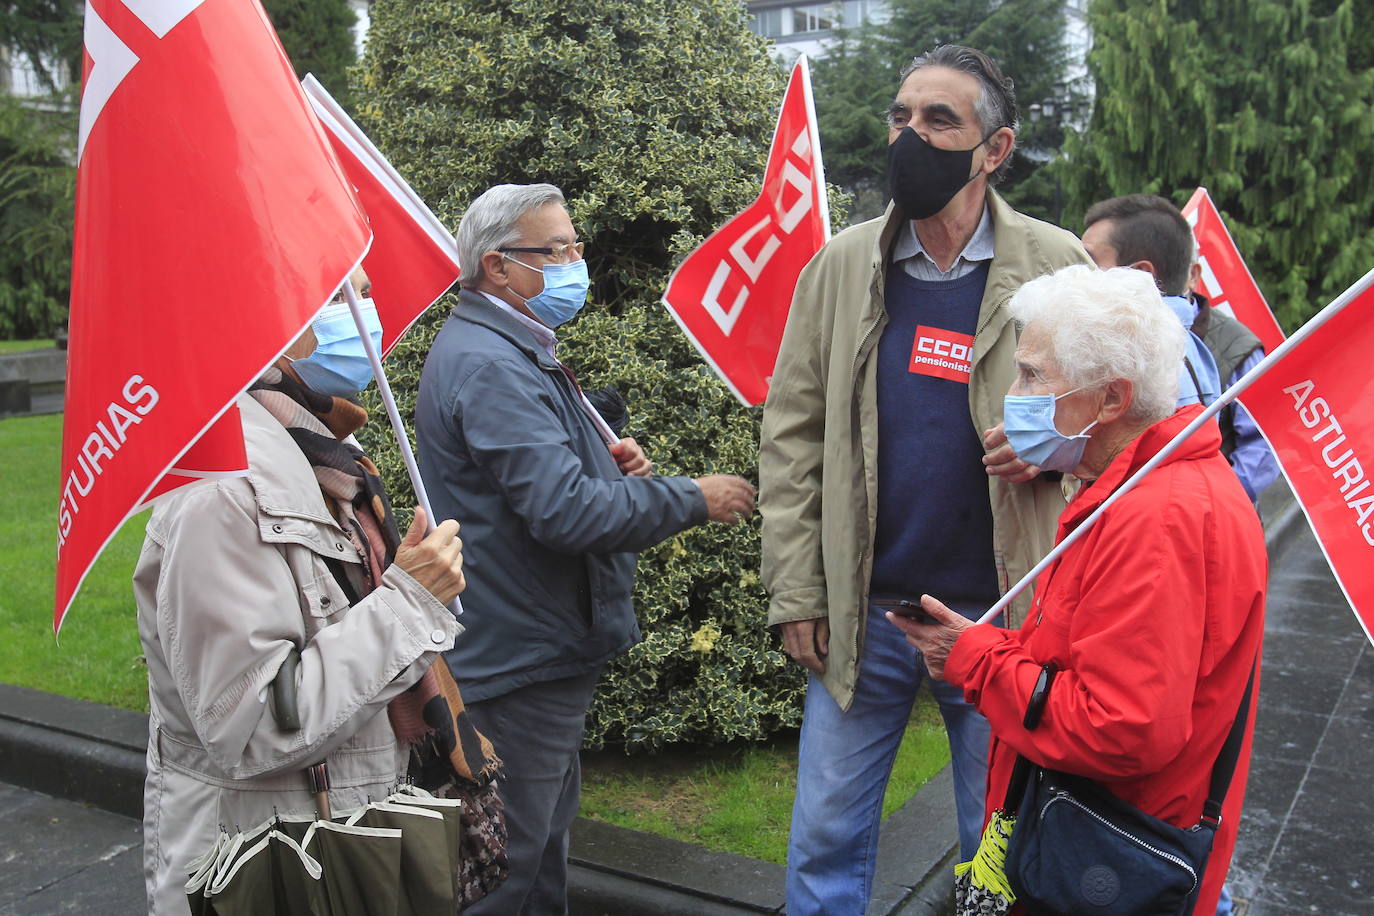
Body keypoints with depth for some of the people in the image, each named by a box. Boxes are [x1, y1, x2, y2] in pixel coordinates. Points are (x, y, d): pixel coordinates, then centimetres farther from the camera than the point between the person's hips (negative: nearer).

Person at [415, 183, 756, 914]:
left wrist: (608, 465, 4)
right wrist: (692, 499, -16)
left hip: (544, 652, 11)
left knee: (545, 835, 23)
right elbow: (566, 512, -28)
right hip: (520, 661, -11)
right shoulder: (490, 365, -21)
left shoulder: (513, 352, 15)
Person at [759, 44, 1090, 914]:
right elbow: (791, 433, 1)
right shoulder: (840, 266, 0)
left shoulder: (1056, 264, -4)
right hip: (862, 612, 2)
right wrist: (796, 592, -3)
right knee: (826, 839, 14)